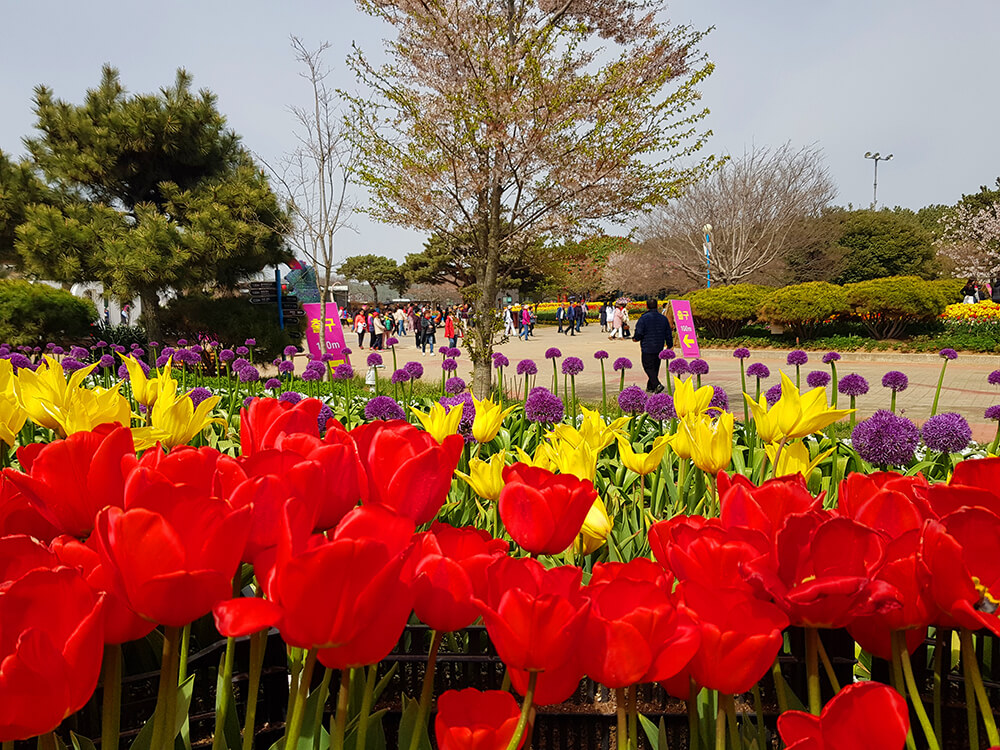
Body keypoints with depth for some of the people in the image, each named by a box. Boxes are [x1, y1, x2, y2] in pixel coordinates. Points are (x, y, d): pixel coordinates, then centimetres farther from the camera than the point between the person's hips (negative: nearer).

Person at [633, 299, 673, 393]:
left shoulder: (643, 318, -12)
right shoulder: (663, 318, 6)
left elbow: (639, 334, -13)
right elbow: (668, 334, 10)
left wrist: (635, 338, 9)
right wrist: (670, 346, 20)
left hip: (647, 348, -6)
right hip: (659, 348, 6)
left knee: (648, 367, 0)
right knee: (655, 367, 15)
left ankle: (657, 384, -18)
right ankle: (650, 387, 22)